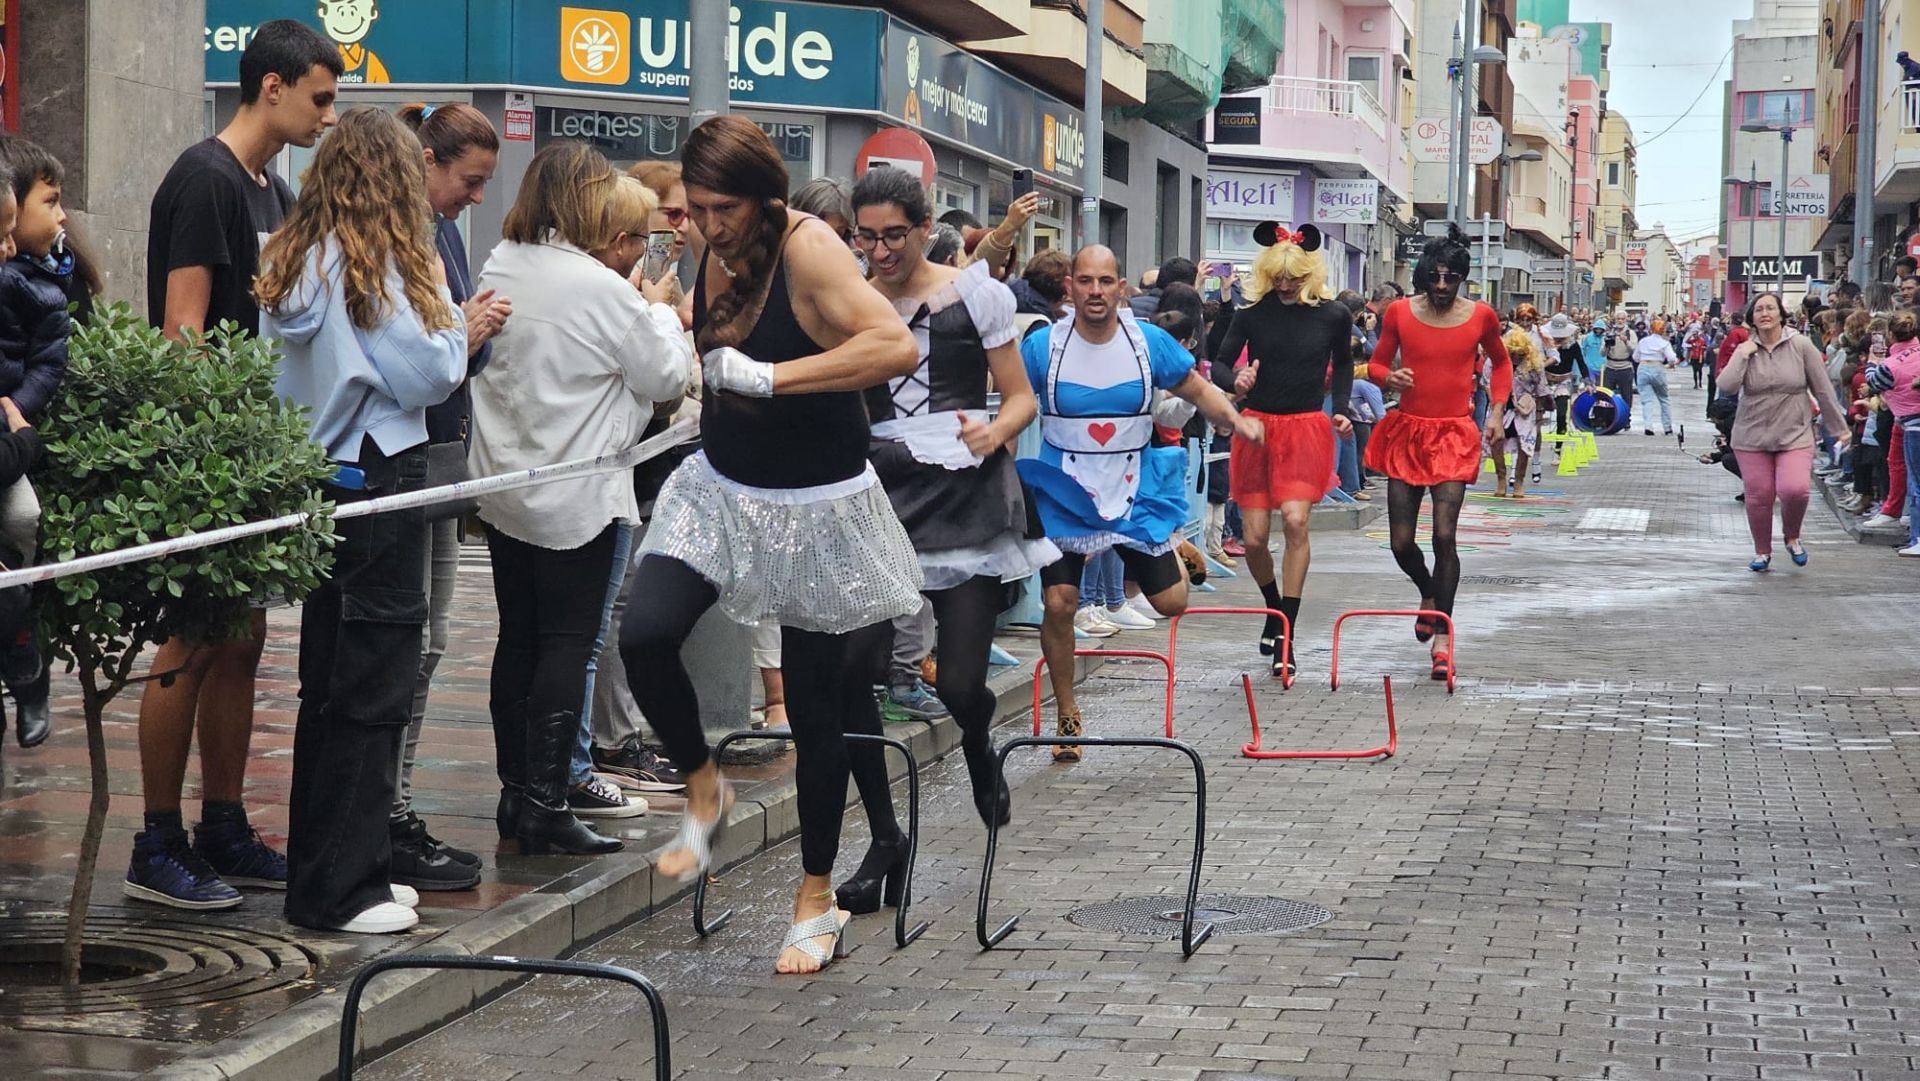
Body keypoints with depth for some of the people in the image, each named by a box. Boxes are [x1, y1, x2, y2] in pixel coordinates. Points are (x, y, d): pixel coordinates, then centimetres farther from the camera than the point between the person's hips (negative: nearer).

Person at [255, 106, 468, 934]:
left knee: (332, 684, 15)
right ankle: (339, 889, 2)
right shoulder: (377, 266, -14)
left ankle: (325, 871, 23)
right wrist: (444, 308, 2)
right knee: (371, 688, -2)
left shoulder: (288, 261, 8)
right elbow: (431, 375, -15)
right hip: (376, 482, -8)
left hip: (312, 482, 8)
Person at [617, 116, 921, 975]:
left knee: (814, 705, 4)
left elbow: (896, 348, -35)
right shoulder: (717, 256, 0)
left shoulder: (807, 248, -20)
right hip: (721, 492, 5)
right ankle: (703, 790, 9)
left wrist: (768, 376, -34)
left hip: (813, 510, -5)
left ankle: (818, 899, 21)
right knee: (644, 636, -19)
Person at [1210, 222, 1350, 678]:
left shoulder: (1333, 315, 0)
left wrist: (1341, 409, 4)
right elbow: (1220, 363, 2)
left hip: (1306, 428, -1)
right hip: (1257, 426, 1)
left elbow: (1343, 364, 17)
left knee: (1295, 519, -20)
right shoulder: (1252, 313, -1)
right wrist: (1235, 381, -21)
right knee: (1254, 539, 0)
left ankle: (1286, 635, -14)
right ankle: (1275, 609, 31)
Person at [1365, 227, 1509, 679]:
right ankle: (1429, 595, 36)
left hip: (1454, 434, -2)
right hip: (1408, 430, 2)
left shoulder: (1480, 316, 0)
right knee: (1401, 542, 2)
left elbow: (1501, 362, 18)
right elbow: (1377, 363, 10)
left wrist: (1497, 411, 7)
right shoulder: (1400, 313, 0)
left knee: (1444, 534, -13)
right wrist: (1389, 378, -13)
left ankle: (1442, 636, -2)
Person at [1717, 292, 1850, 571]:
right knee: (1759, 496, 3)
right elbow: (1726, 387, -12)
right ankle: (1762, 551, 25)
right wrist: (1741, 356, -14)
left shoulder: (1800, 346, -4)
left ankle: (1792, 538, 11)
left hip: (1794, 435, -2)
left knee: (1794, 490, -19)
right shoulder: (1745, 350, 1)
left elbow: (1823, 389, 1)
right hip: (1752, 437, 2)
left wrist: (1839, 428, 5)